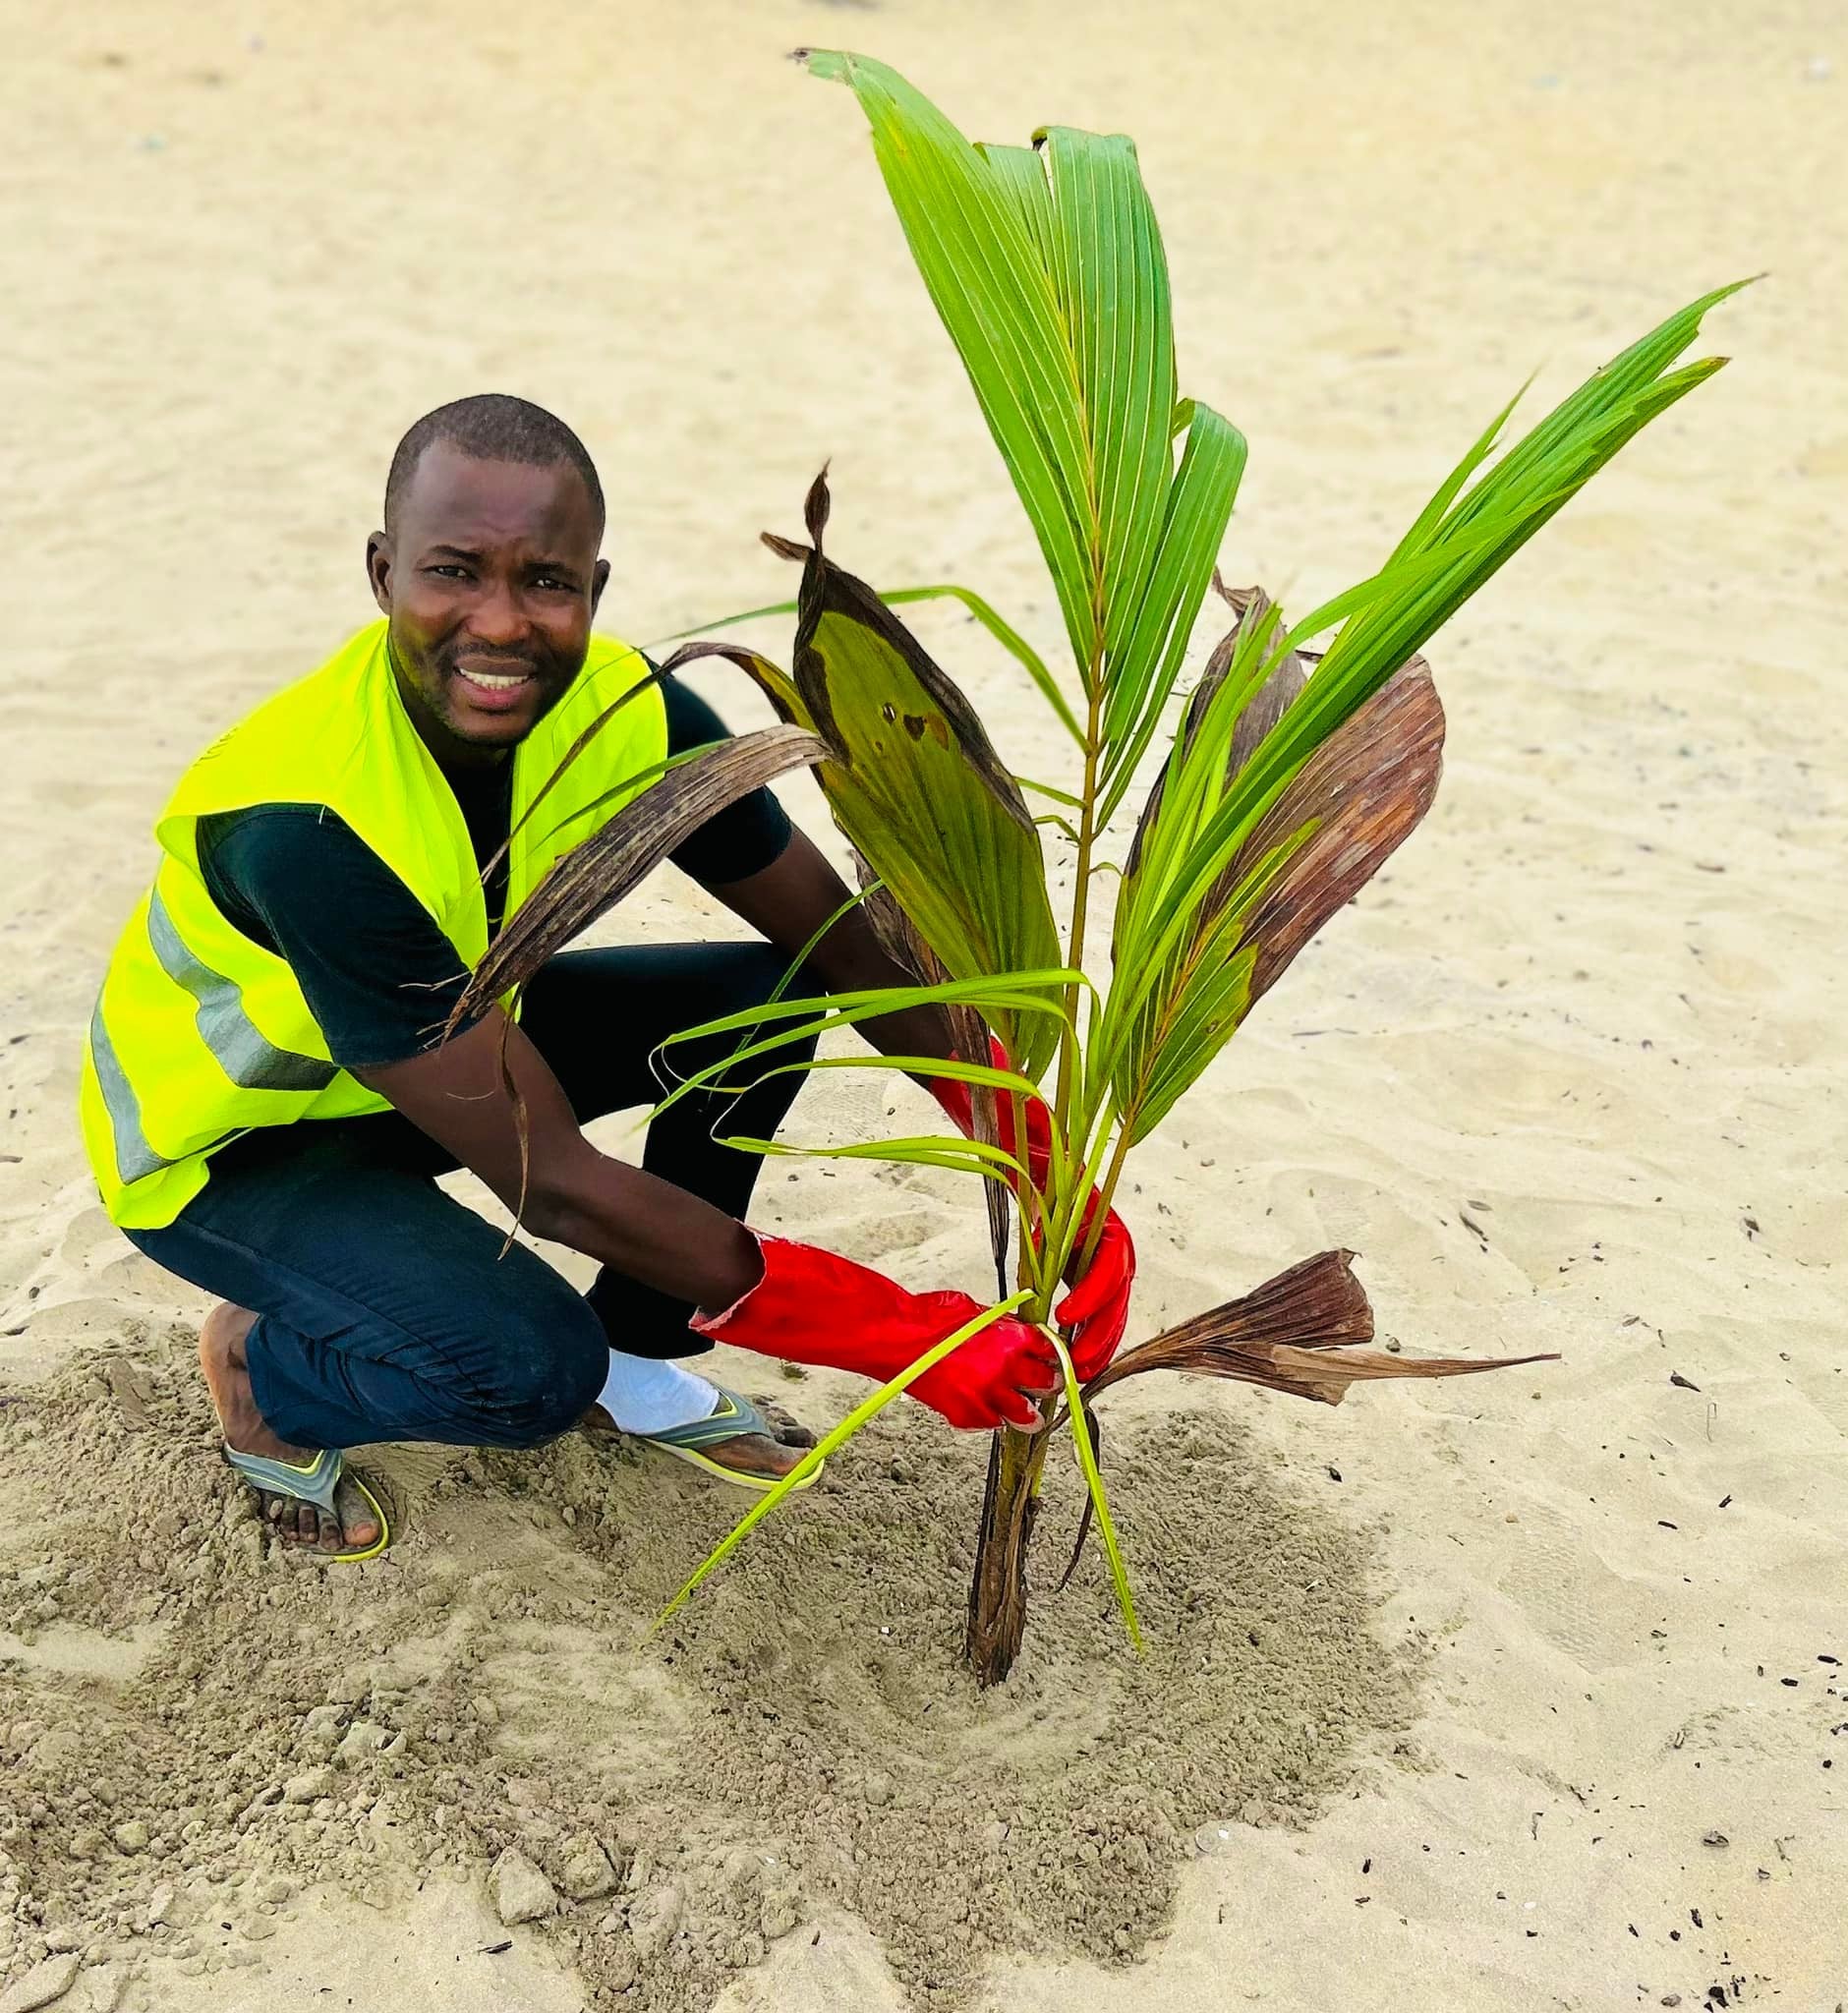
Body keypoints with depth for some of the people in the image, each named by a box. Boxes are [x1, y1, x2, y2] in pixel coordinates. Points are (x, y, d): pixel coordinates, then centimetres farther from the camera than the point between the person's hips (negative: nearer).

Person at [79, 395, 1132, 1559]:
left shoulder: (628, 712, -21)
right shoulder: (304, 825, -39)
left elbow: (853, 952, -12)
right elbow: (551, 1182, -38)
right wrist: (901, 1338, -35)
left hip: (454, 1029, 6)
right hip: (227, 1138, -6)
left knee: (769, 996, -9)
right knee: (532, 1365, -29)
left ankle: (632, 1360, 8)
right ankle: (262, 1372, 5)